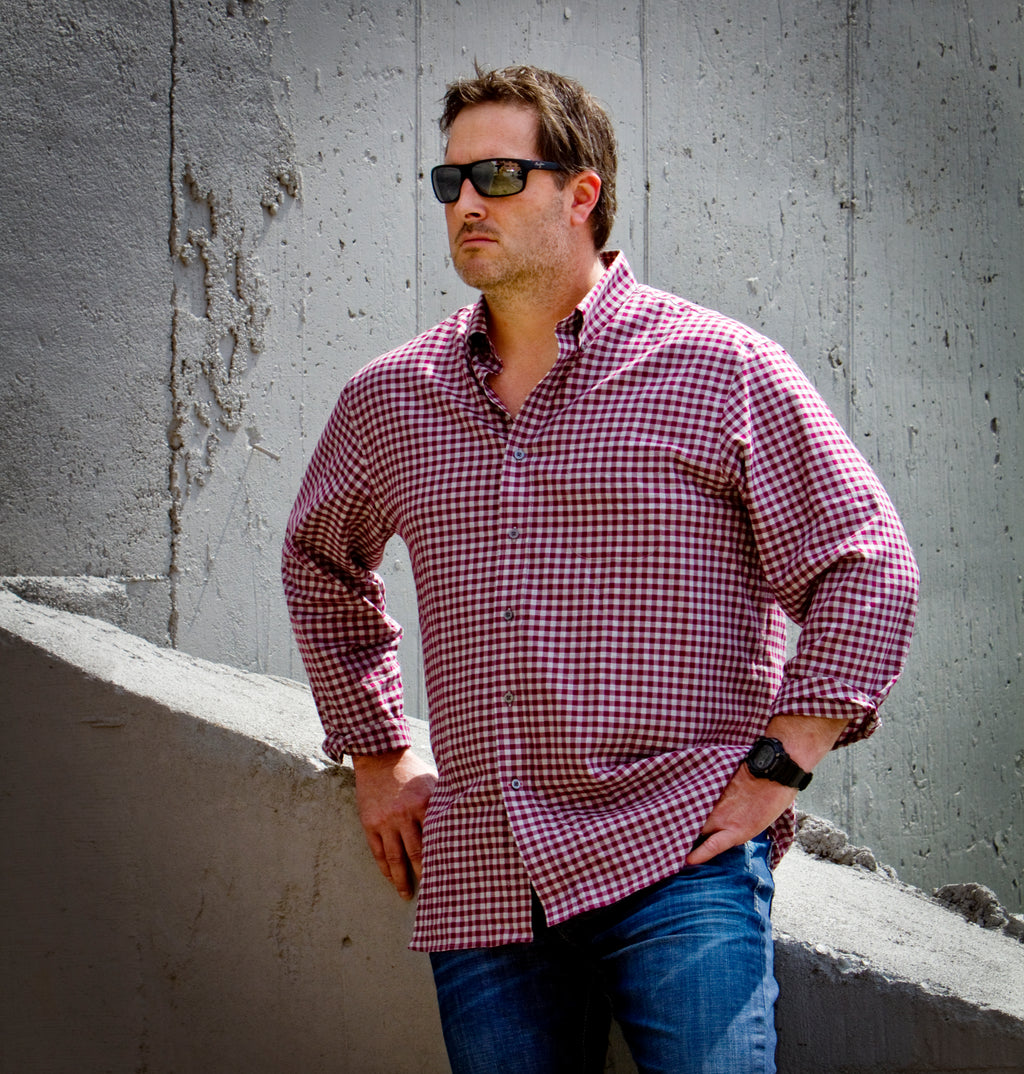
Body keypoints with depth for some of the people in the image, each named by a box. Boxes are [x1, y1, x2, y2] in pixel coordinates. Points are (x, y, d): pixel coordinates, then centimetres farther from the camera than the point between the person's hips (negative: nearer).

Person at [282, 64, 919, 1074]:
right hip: (480, 876, 4)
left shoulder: (722, 367, -1)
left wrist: (777, 767, -7)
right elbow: (320, 565, 30)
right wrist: (377, 758, 22)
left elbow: (868, 567, 0)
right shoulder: (389, 399, 12)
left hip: (679, 853, -4)